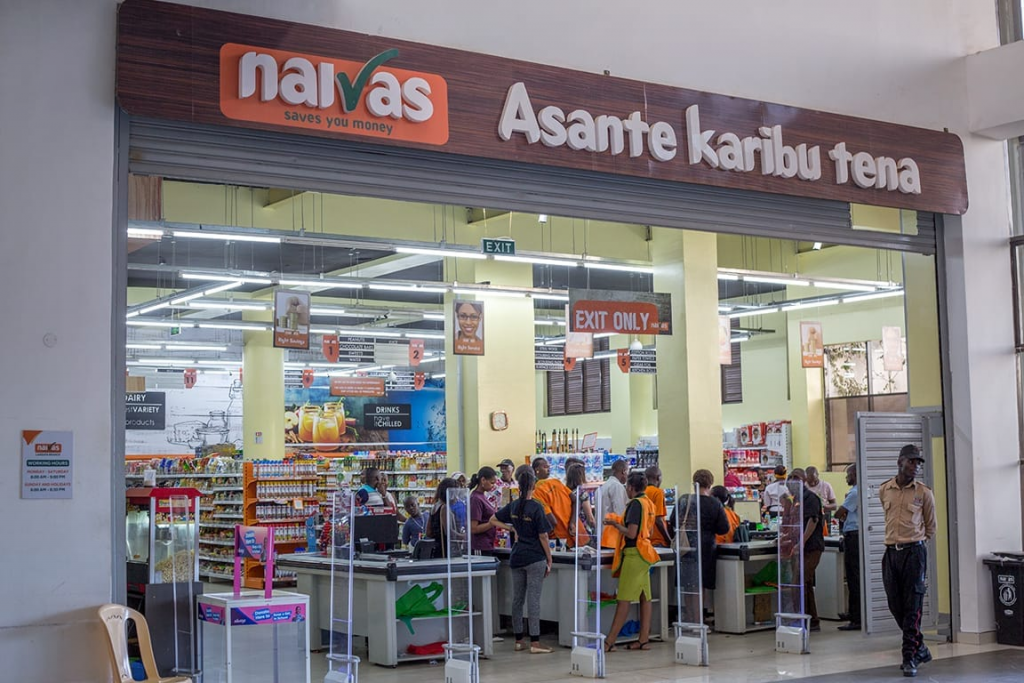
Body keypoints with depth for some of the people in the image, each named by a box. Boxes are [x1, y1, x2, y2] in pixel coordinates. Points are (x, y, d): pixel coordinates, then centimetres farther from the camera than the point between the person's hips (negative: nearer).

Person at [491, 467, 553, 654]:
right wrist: (549, 561, -4)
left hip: (516, 558, 6)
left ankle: (519, 640, 17)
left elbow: (493, 520, 18)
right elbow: (543, 537, -11)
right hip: (535, 559, -6)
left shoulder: (513, 506, 4)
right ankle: (535, 643, -2)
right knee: (533, 599, -4)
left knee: (517, 599, 10)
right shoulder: (536, 508, -13)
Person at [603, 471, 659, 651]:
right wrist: (620, 523, 27)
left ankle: (609, 642, -7)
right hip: (644, 552, 9)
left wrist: (615, 523, -7)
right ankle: (644, 639, 10)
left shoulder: (635, 504, -14)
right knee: (645, 597, 8)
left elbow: (631, 533, -20)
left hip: (634, 554, -9)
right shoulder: (649, 503, 12)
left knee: (624, 600, -8)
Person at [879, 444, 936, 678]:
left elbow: (930, 527, 11)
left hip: (914, 552, -4)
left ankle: (910, 657, 0)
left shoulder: (924, 493, -1)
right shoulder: (884, 491, 7)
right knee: (895, 605, 7)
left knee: (912, 608, -5)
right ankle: (920, 650, 24)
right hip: (891, 552, 4)